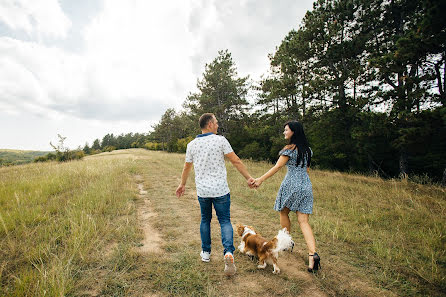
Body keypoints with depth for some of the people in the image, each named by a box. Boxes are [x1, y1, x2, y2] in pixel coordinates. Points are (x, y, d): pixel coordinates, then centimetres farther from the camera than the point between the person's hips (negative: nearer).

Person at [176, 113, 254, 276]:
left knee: (205, 220, 20)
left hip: (202, 190, 3)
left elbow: (187, 167, 12)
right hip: (220, 190, -3)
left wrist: (182, 184, 26)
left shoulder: (192, 145, 2)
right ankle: (228, 252, -9)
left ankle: (205, 252, 30)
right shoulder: (220, 140, -9)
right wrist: (248, 178, 0)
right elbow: (236, 161, -9)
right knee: (225, 221, 8)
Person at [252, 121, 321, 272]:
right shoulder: (307, 149, 13)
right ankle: (313, 254, -9)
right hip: (306, 186, 6)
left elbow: (277, 167, -13)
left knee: (283, 213, 18)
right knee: (303, 221, 4)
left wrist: (260, 179, -9)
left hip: (291, 185, -6)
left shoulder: (290, 149, -9)